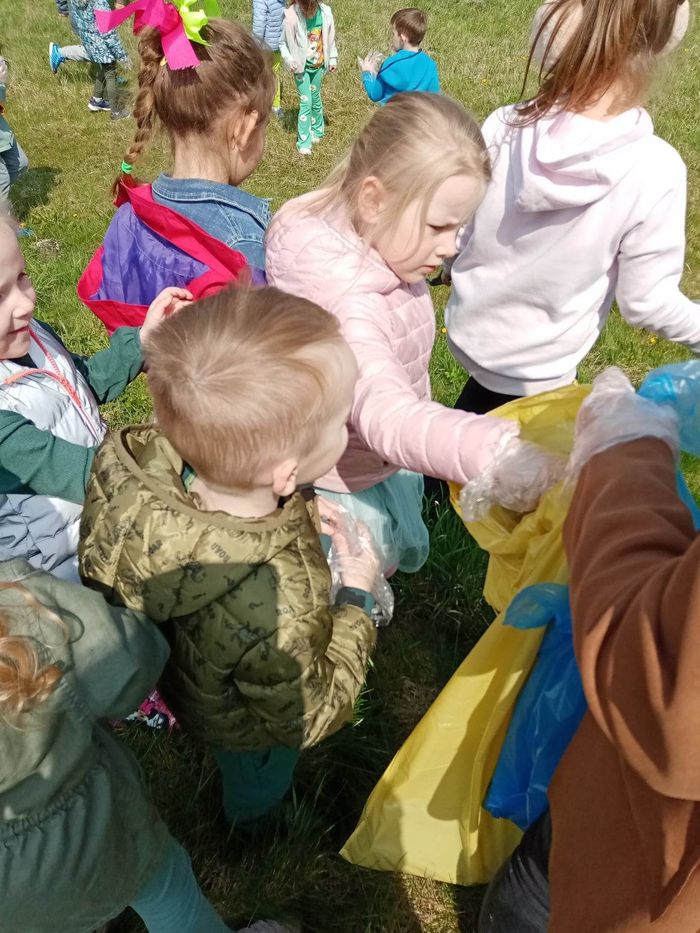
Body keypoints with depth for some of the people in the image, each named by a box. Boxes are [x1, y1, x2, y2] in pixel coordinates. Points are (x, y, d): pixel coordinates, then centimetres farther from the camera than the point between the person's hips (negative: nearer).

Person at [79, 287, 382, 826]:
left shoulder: (150, 461, -35)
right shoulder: (271, 611, -52)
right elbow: (309, 716, -28)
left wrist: (298, 517, -15)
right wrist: (356, 601, -20)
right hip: (247, 732, -5)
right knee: (259, 783, 35)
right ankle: (254, 821, 69)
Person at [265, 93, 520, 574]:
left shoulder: (386, 246, -8)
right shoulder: (339, 294, -37)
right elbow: (386, 417, -52)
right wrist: (505, 450, -64)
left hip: (392, 470, 9)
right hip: (346, 488, -8)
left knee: (405, 556, 30)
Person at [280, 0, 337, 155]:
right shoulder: (292, 16, -21)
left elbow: (330, 37, 2)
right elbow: (283, 42, -10)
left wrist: (332, 59, 7)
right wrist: (289, 59, -21)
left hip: (318, 65, 3)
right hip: (301, 66, -3)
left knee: (315, 98, 19)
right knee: (306, 102, -4)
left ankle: (317, 130, 39)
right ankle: (304, 143, 4)